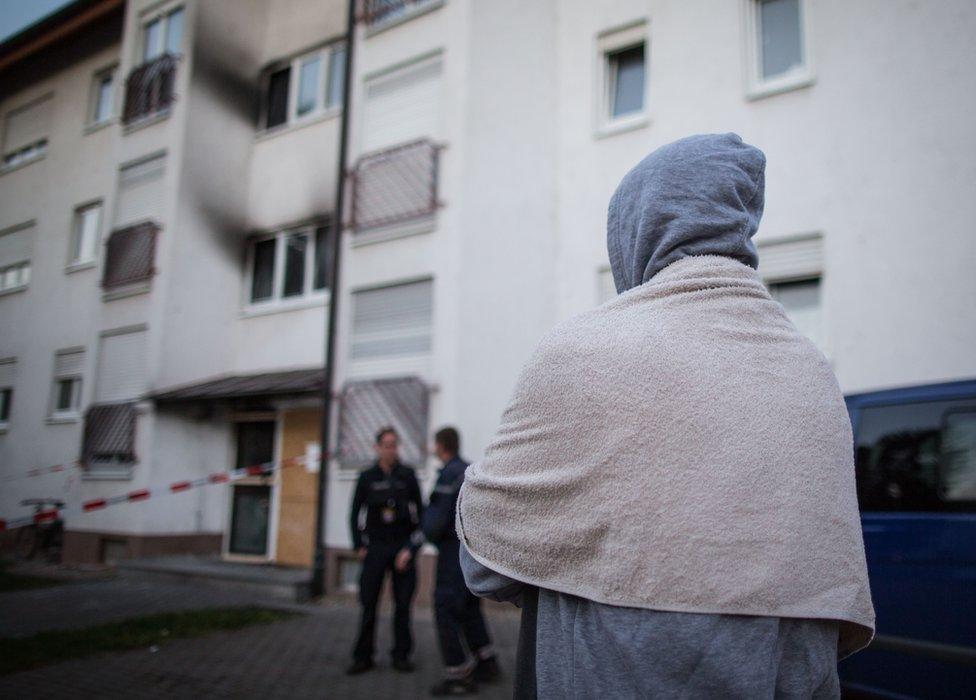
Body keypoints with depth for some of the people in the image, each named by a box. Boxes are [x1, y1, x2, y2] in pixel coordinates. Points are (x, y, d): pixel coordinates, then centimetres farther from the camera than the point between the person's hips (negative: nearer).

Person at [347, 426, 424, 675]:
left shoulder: (407, 475, 0)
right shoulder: (367, 477, 2)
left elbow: (420, 512, -1)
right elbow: (355, 514, 9)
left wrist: (412, 548, -7)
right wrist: (359, 546, 3)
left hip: (403, 546, 0)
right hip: (375, 547, 0)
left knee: (403, 603, 4)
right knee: (368, 604, 0)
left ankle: (401, 655, 16)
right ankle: (363, 657, 11)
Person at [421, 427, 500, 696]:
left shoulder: (449, 473, -15)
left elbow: (437, 519, -20)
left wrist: (429, 533, 1)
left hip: (455, 551, -9)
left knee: (446, 608, 0)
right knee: (469, 607, 20)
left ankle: (459, 675, 4)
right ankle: (486, 663, 27)